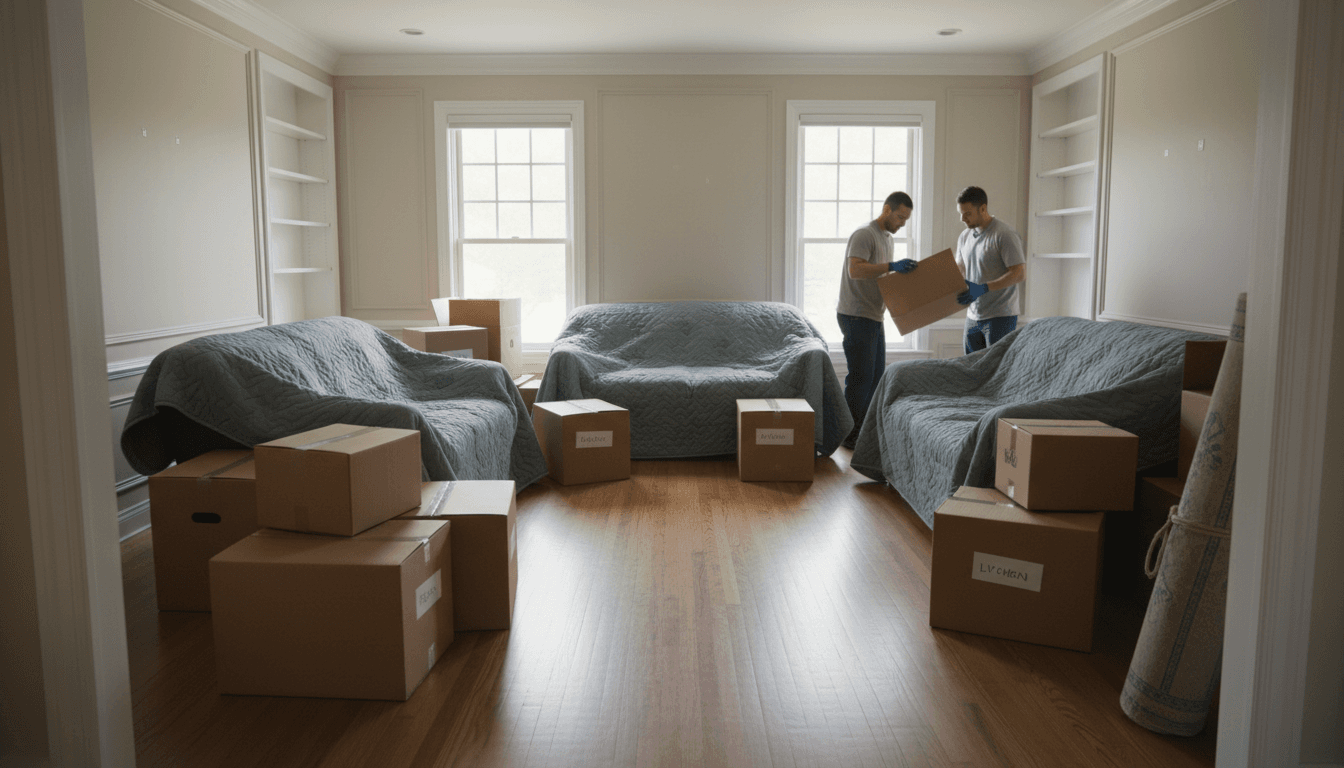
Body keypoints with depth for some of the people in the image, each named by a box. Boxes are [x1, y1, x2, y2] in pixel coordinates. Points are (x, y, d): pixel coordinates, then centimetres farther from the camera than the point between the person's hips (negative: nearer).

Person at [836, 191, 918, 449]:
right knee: (860, 377, -7)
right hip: (856, 316, -10)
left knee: (876, 375, 13)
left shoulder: (887, 238, 19)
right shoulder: (864, 234, -13)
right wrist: (891, 266, -31)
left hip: (873, 316, 10)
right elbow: (855, 270, -27)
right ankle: (849, 435, 1)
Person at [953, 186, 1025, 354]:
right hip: (973, 315, 7)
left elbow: (1020, 273, -18)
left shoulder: (1004, 235, -13)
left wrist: (983, 288, -27)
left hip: (1000, 316, -7)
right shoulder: (964, 237, 11)